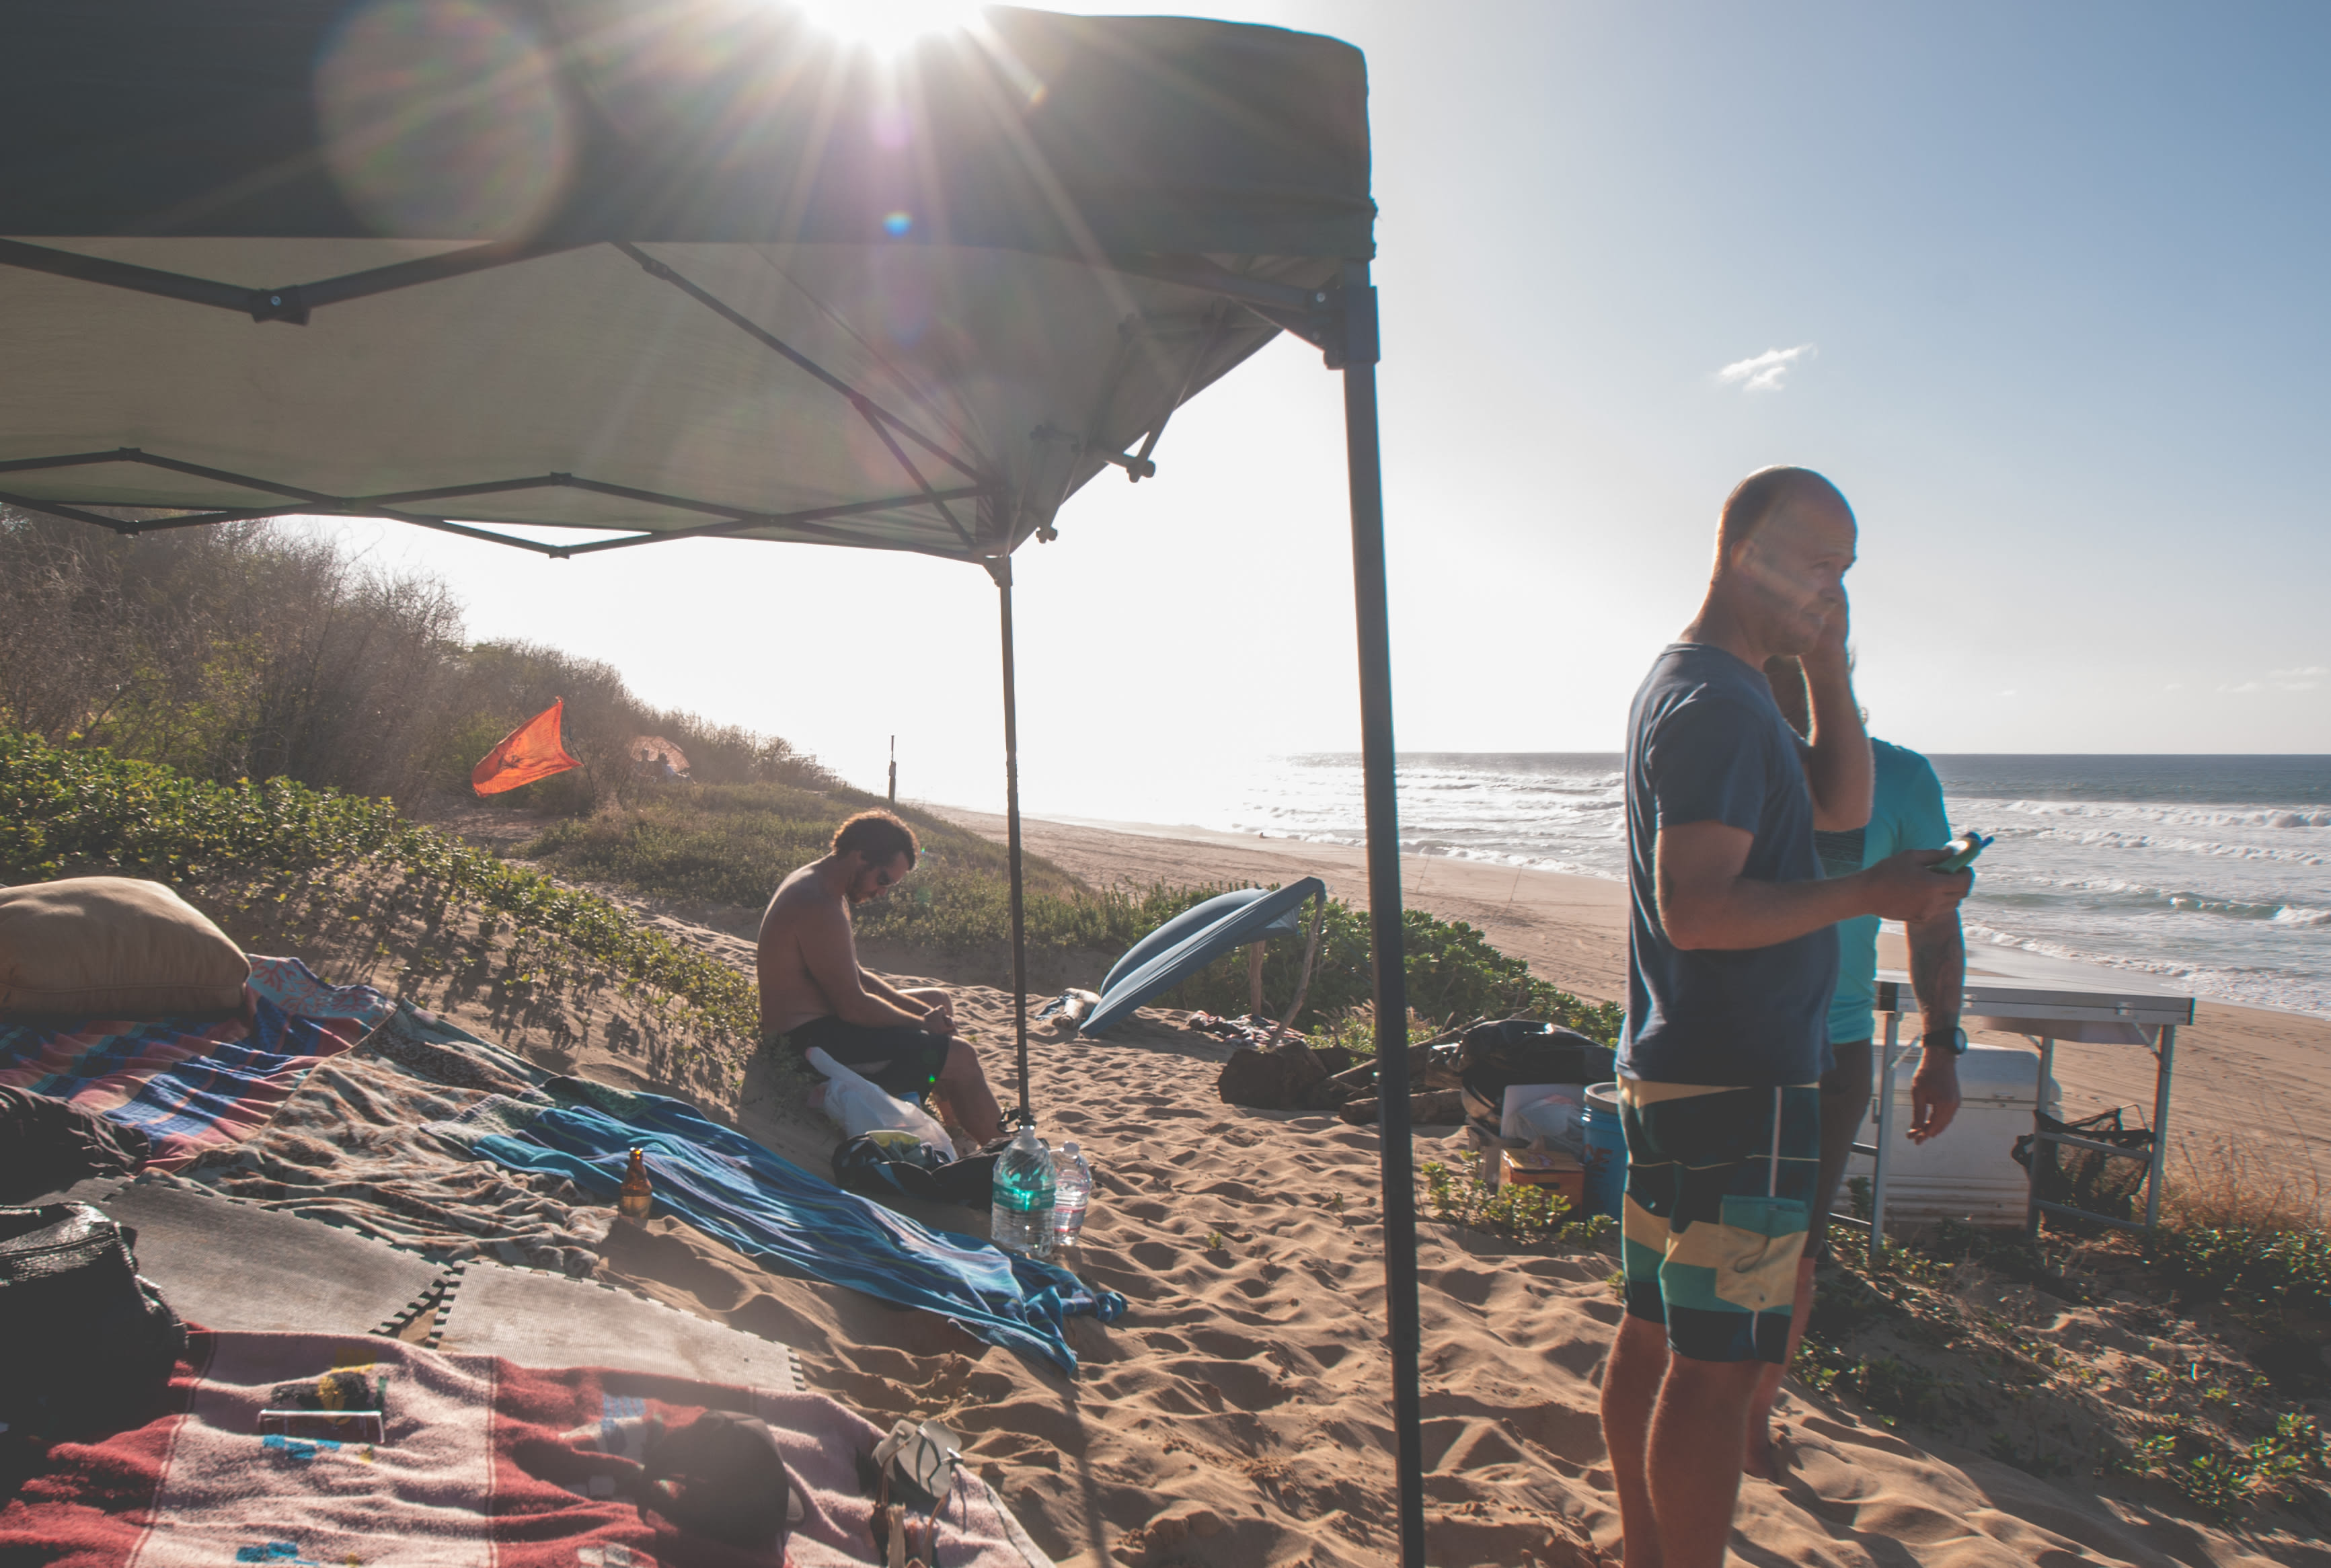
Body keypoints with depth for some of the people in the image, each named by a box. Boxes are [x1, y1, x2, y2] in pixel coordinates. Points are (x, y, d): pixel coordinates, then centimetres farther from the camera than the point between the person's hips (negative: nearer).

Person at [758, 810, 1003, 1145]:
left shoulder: (815, 884, 10)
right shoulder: (819, 907, -25)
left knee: (939, 1000, 23)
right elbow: (853, 1006, -24)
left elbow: (854, 978, 16)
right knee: (960, 1056, -14)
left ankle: (960, 1128, 29)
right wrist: (922, 1024, -10)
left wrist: (924, 1011, 5)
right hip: (807, 1039, -11)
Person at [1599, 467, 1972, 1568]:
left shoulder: (1689, 687, 16)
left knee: (1654, 1334, 16)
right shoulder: (1718, 703, -17)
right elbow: (1695, 909, -24)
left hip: (1670, 1072, 11)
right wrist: (1870, 895, -19)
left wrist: (1829, 664, 8)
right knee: (1716, 1364, -2)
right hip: (1737, 1085, -10)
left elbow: (1840, 805, 18)